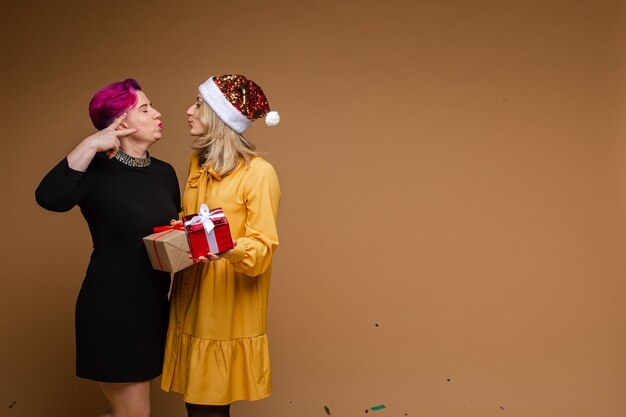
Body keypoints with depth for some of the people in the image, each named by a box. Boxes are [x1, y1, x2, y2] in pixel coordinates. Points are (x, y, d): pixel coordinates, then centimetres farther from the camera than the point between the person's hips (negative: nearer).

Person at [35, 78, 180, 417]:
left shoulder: (164, 173, 6)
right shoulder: (98, 172, -14)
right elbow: (49, 198, -35)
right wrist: (90, 145, -31)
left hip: (153, 307, 7)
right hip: (110, 309, -7)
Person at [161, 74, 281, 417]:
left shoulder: (259, 173, -13)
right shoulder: (198, 163, 10)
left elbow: (263, 248, -16)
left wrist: (230, 249, -36)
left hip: (228, 310, -6)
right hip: (190, 303, 7)